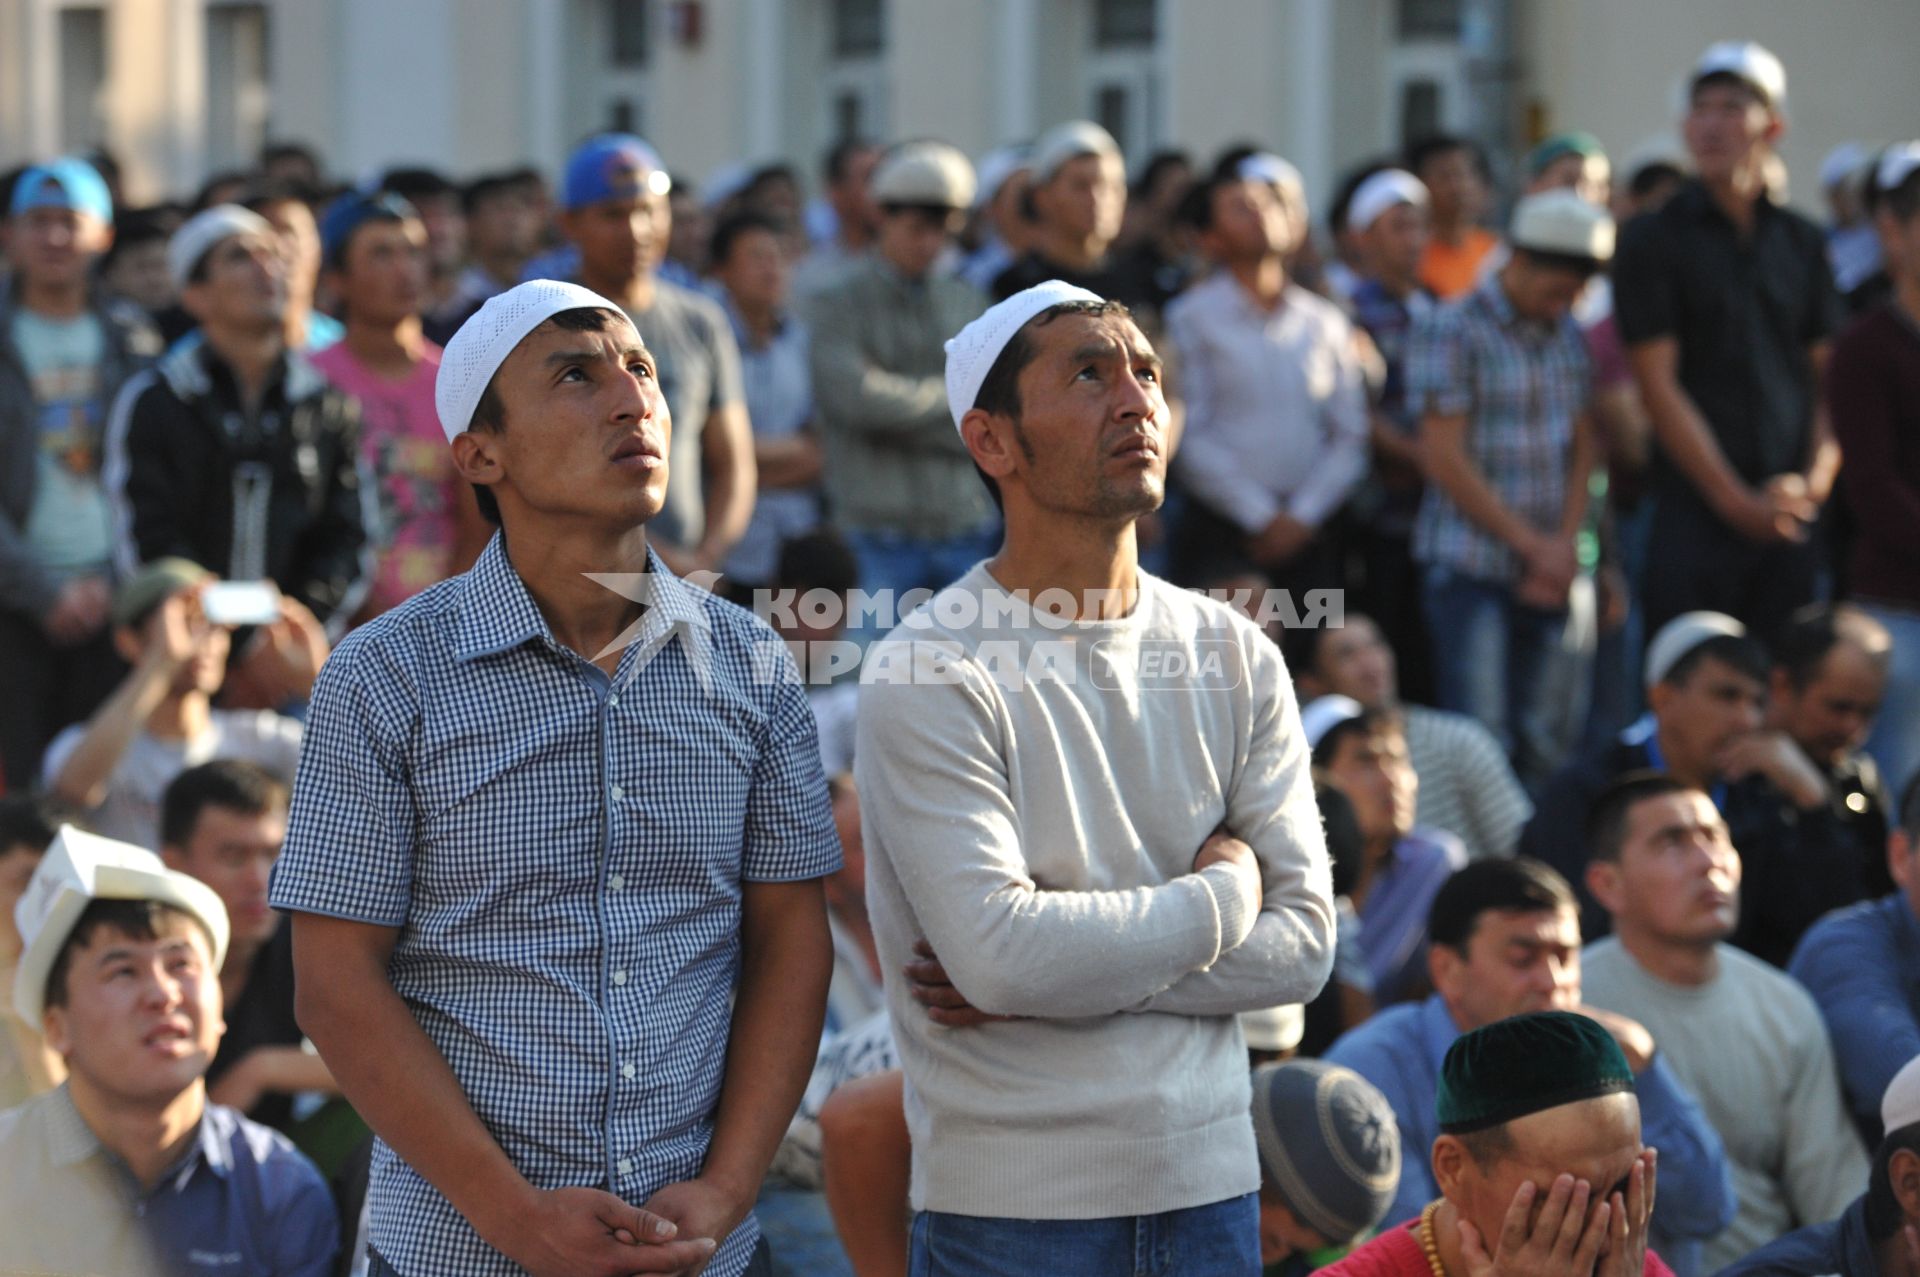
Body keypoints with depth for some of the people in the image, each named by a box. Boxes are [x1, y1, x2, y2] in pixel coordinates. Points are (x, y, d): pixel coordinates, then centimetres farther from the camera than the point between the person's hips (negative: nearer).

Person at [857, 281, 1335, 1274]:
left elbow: (1303, 942, -1)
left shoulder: (1235, 657, 6)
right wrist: (1223, 895, -7)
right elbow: (1000, 957, -20)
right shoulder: (927, 676, -11)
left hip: (1209, 1180, 4)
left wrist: (1076, 961, -13)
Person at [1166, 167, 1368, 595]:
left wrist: (1302, 517, -2)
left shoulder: (1325, 322, 13)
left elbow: (1350, 437, 11)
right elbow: (1191, 436, -5)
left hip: (1308, 530, 4)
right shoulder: (1191, 317, 1)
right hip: (1222, 534, -3)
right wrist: (1262, 518, -6)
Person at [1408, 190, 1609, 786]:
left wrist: (1563, 544, -1)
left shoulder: (1567, 335, 13)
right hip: (1470, 565, -6)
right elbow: (1447, 462, -10)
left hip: (1546, 569, 6)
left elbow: (1583, 446, 15)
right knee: (1481, 738, -11)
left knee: (1534, 738, 6)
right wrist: (1532, 544, -9)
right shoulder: (1451, 331, -6)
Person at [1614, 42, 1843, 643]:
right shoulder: (1654, 243, 0)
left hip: (1792, 519, 4)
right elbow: (1660, 387, -5)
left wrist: (1816, 478, -4)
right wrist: (1736, 500, -9)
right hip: (1696, 512, -3)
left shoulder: (1803, 243, 13)